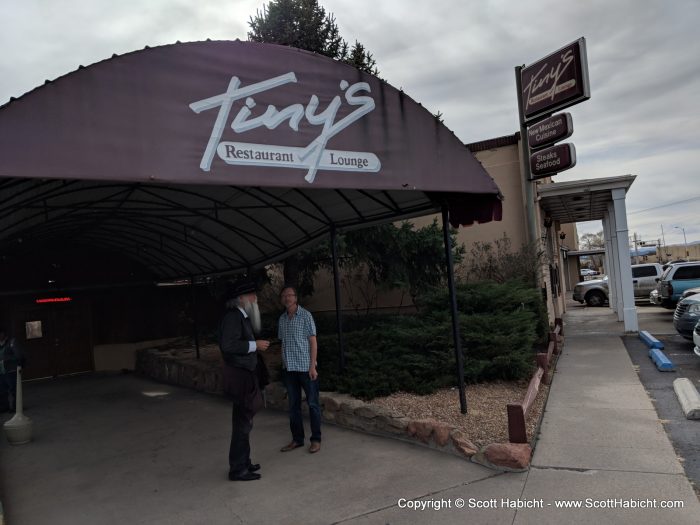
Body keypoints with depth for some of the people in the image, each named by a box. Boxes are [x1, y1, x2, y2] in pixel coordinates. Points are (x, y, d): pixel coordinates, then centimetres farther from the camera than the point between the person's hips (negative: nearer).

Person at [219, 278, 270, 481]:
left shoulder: (242, 316, 13)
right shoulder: (233, 316, -17)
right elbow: (228, 345, -27)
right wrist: (254, 345, -20)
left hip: (245, 375, 10)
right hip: (239, 376, -10)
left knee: (244, 421, 18)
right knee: (242, 422, -2)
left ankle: (242, 462, 31)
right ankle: (238, 469, 9)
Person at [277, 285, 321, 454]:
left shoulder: (305, 315, -6)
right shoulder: (282, 319, 9)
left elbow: (313, 341, -8)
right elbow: (283, 343, 15)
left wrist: (312, 366, -13)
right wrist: (283, 364, 10)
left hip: (305, 367, -5)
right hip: (289, 369, 5)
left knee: (312, 403, 3)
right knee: (293, 405, 12)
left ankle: (316, 439, 13)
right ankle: (297, 439, 23)